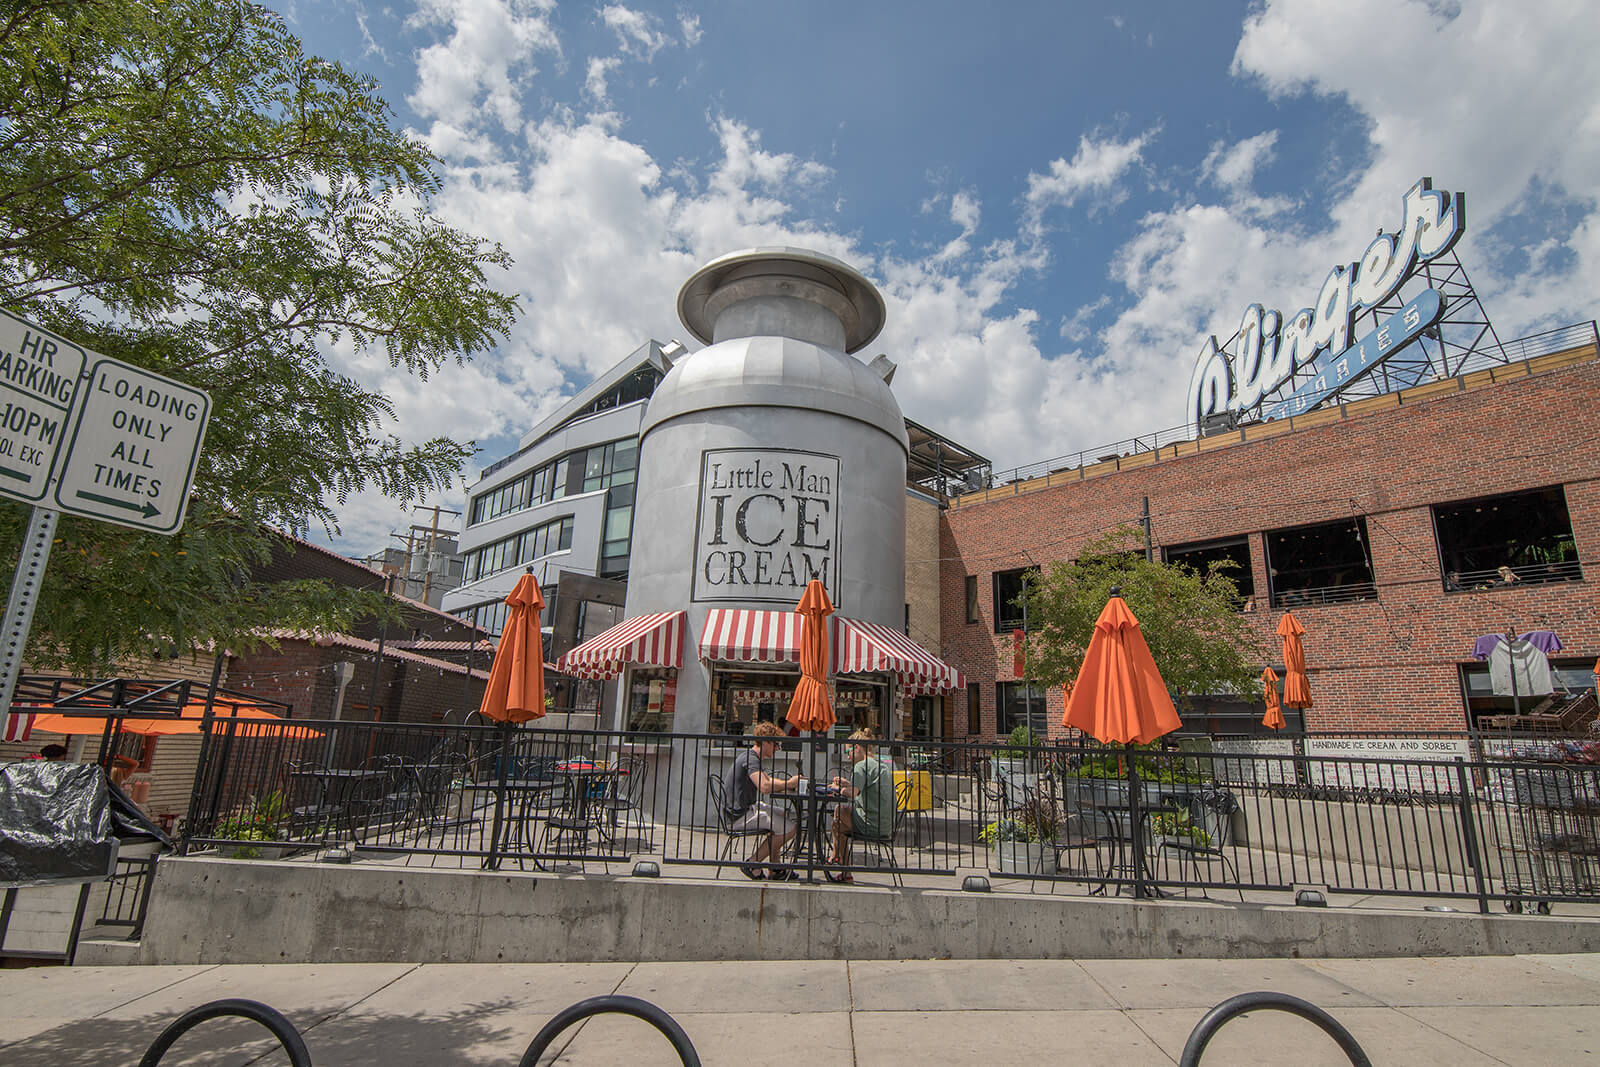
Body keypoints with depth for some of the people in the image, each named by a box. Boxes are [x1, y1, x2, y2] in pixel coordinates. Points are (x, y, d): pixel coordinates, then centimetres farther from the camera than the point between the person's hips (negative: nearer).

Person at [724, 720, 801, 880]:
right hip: (741, 815, -11)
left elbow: (769, 780, 24)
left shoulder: (750, 757, 16)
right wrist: (789, 784, -17)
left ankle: (775, 869, 20)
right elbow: (765, 787, -32)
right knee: (789, 828, -14)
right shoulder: (751, 759, -18)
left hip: (748, 808, 11)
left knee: (784, 814, 20)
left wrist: (790, 783, 8)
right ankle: (752, 864, -3)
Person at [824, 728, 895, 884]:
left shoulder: (862, 765, -12)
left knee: (837, 823, 8)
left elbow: (853, 793, -24)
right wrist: (846, 784, 13)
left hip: (872, 825, -9)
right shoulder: (881, 765, 15)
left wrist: (839, 788, -5)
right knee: (840, 809, 18)